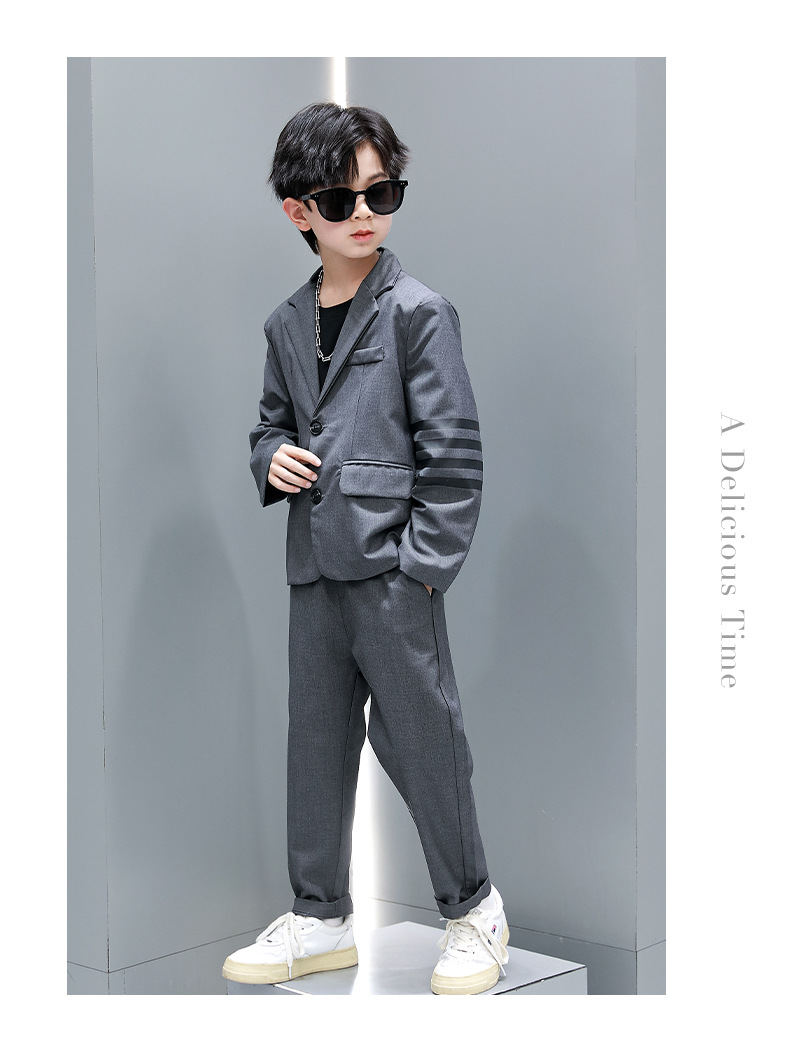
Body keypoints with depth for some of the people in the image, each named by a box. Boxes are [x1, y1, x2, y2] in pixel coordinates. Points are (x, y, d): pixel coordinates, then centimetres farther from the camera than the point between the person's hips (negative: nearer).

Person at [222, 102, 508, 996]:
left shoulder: (418, 313, -6)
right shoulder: (287, 326, 11)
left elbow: (453, 452, -9)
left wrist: (422, 565, -13)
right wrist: (272, 459, 0)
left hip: (393, 568, -6)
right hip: (314, 568, 6)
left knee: (420, 739, 0)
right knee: (316, 739, 11)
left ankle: (474, 909, 19)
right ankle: (321, 919, 24)